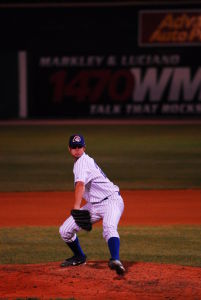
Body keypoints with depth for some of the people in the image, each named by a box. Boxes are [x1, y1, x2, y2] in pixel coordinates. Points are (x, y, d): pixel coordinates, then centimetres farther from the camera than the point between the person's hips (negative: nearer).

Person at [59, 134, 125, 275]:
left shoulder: (82, 162, -16)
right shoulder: (85, 160, 14)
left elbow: (80, 185, -33)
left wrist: (76, 207, -47)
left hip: (111, 201, -9)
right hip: (93, 205, 9)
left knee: (109, 228, -39)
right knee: (65, 231, 3)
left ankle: (115, 260, -56)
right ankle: (79, 257, 26)